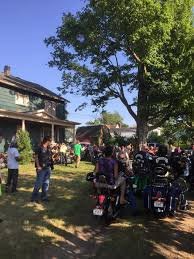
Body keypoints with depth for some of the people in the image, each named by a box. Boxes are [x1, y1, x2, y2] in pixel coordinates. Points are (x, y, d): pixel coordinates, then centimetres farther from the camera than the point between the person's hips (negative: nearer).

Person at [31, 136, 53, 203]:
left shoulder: (48, 149, 12)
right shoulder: (40, 148, -9)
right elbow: (36, 157, -10)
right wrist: (38, 166, -16)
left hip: (48, 168, 8)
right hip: (41, 168, -8)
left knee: (46, 183, 12)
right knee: (39, 183, -6)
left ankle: (44, 197, 21)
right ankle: (34, 197, 4)